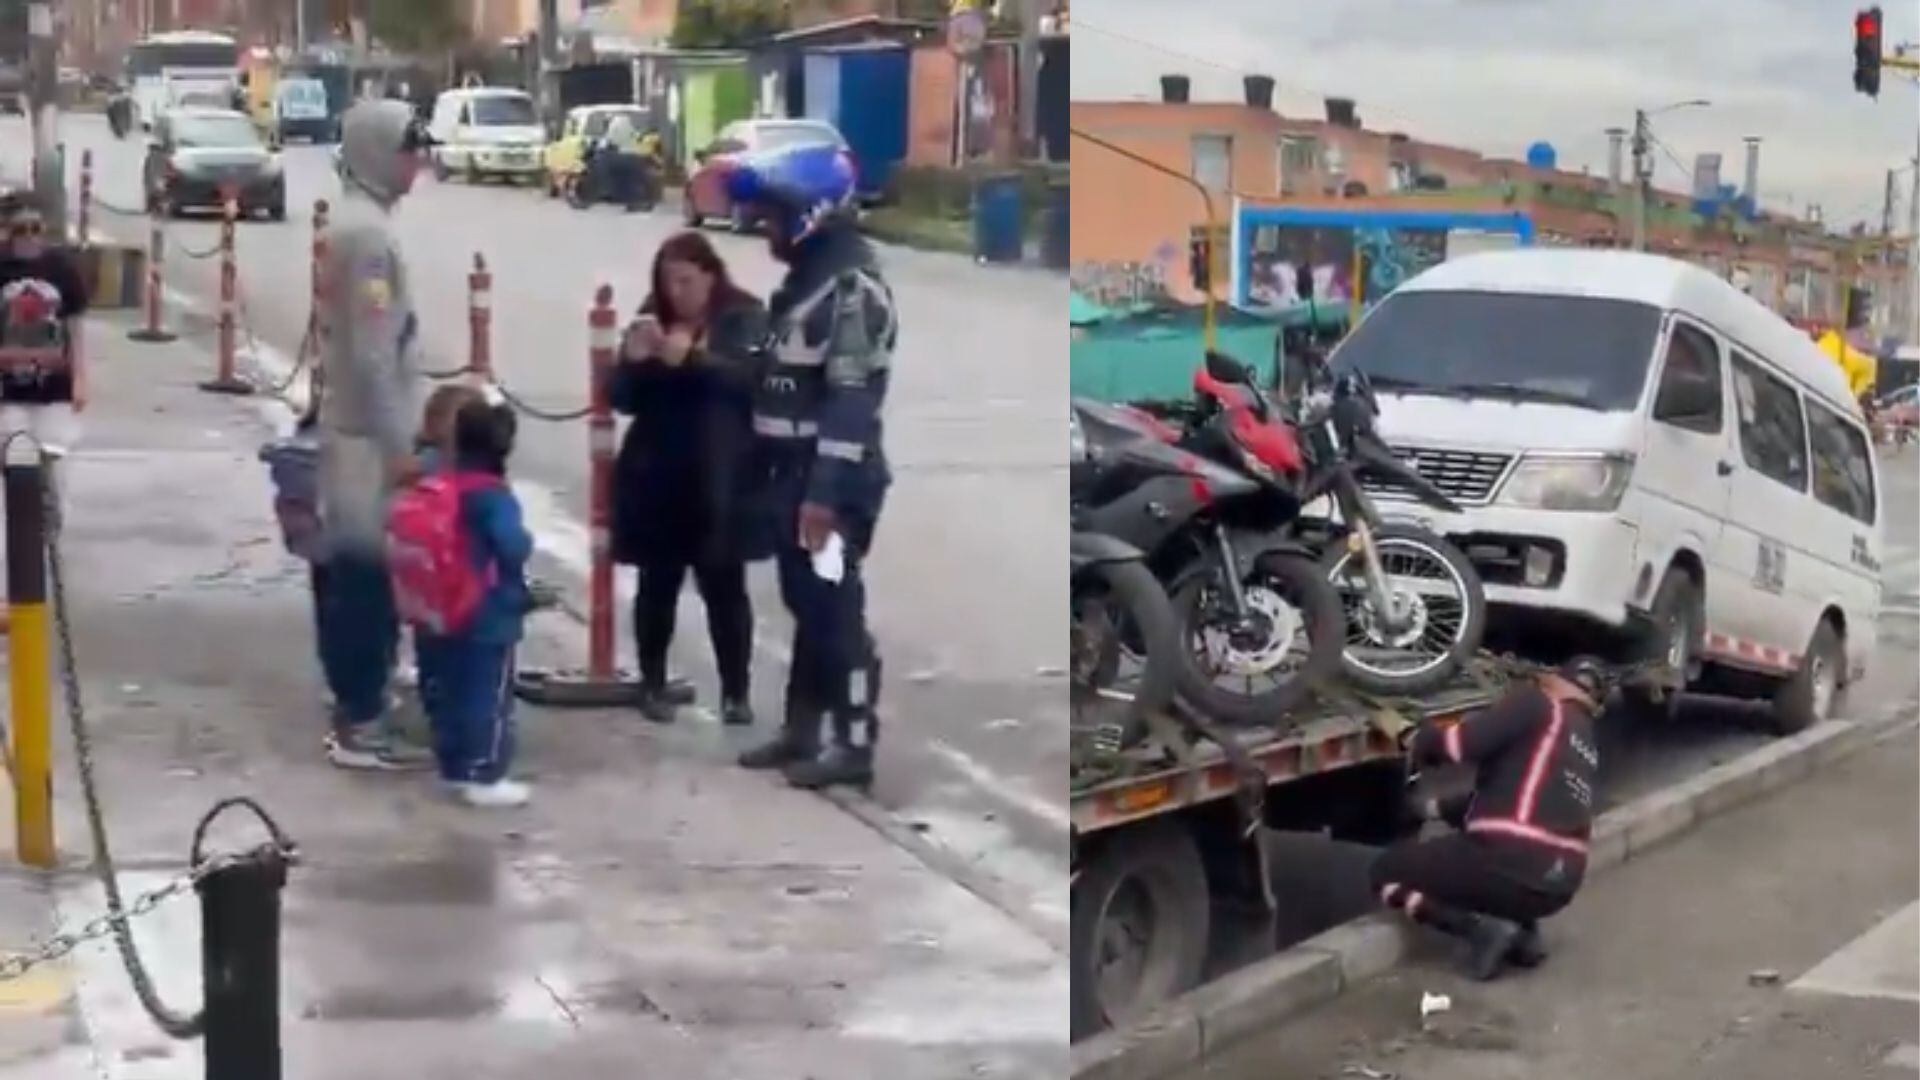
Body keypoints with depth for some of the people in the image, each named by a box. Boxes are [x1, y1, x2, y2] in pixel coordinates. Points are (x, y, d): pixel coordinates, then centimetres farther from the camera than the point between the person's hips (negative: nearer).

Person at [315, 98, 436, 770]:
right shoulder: (368, 232, -18)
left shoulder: (356, 223, 13)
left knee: (358, 572, 15)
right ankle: (360, 725, 1)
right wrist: (398, 446, -20)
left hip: (358, 426, 10)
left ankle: (358, 713, 24)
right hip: (369, 433, -10)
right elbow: (372, 353, -22)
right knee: (369, 573, -5)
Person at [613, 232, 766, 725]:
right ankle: (654, 684, 18)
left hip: (719, 481, -3)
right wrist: (635, 359, -12)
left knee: (724, 586, 1)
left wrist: (692, 357, -29)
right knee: (657, 584, 7)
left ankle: (736, 692, 8)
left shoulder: (744, 317, -2)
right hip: (656, 477, 3)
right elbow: (624, 398, 8)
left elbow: (751, 377, -18)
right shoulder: (652, 318, 9)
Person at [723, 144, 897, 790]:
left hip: (832, 484, -9)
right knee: (805, 608, 15)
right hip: (794, 476, 9)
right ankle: (801, 730, 23)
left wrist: (825, 492, -26)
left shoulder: (854, 285, -16)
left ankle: (854, 744, 1)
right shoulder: (805, 280, 16)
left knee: (836, 611, -5)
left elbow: (853, 401, -22)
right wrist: (769, 480, 20)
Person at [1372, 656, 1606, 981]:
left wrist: (1421, 739, 8)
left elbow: (1465, 743, -13)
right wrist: (1436, 809, 34)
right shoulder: (1585, 746, 23)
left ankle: (1481, 927, -8)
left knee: (1388, 872, 10)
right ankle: (1521, 928, 13)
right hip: (1558, 884, 8)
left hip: (1514, 869, -8)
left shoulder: (1535, 703, -1)